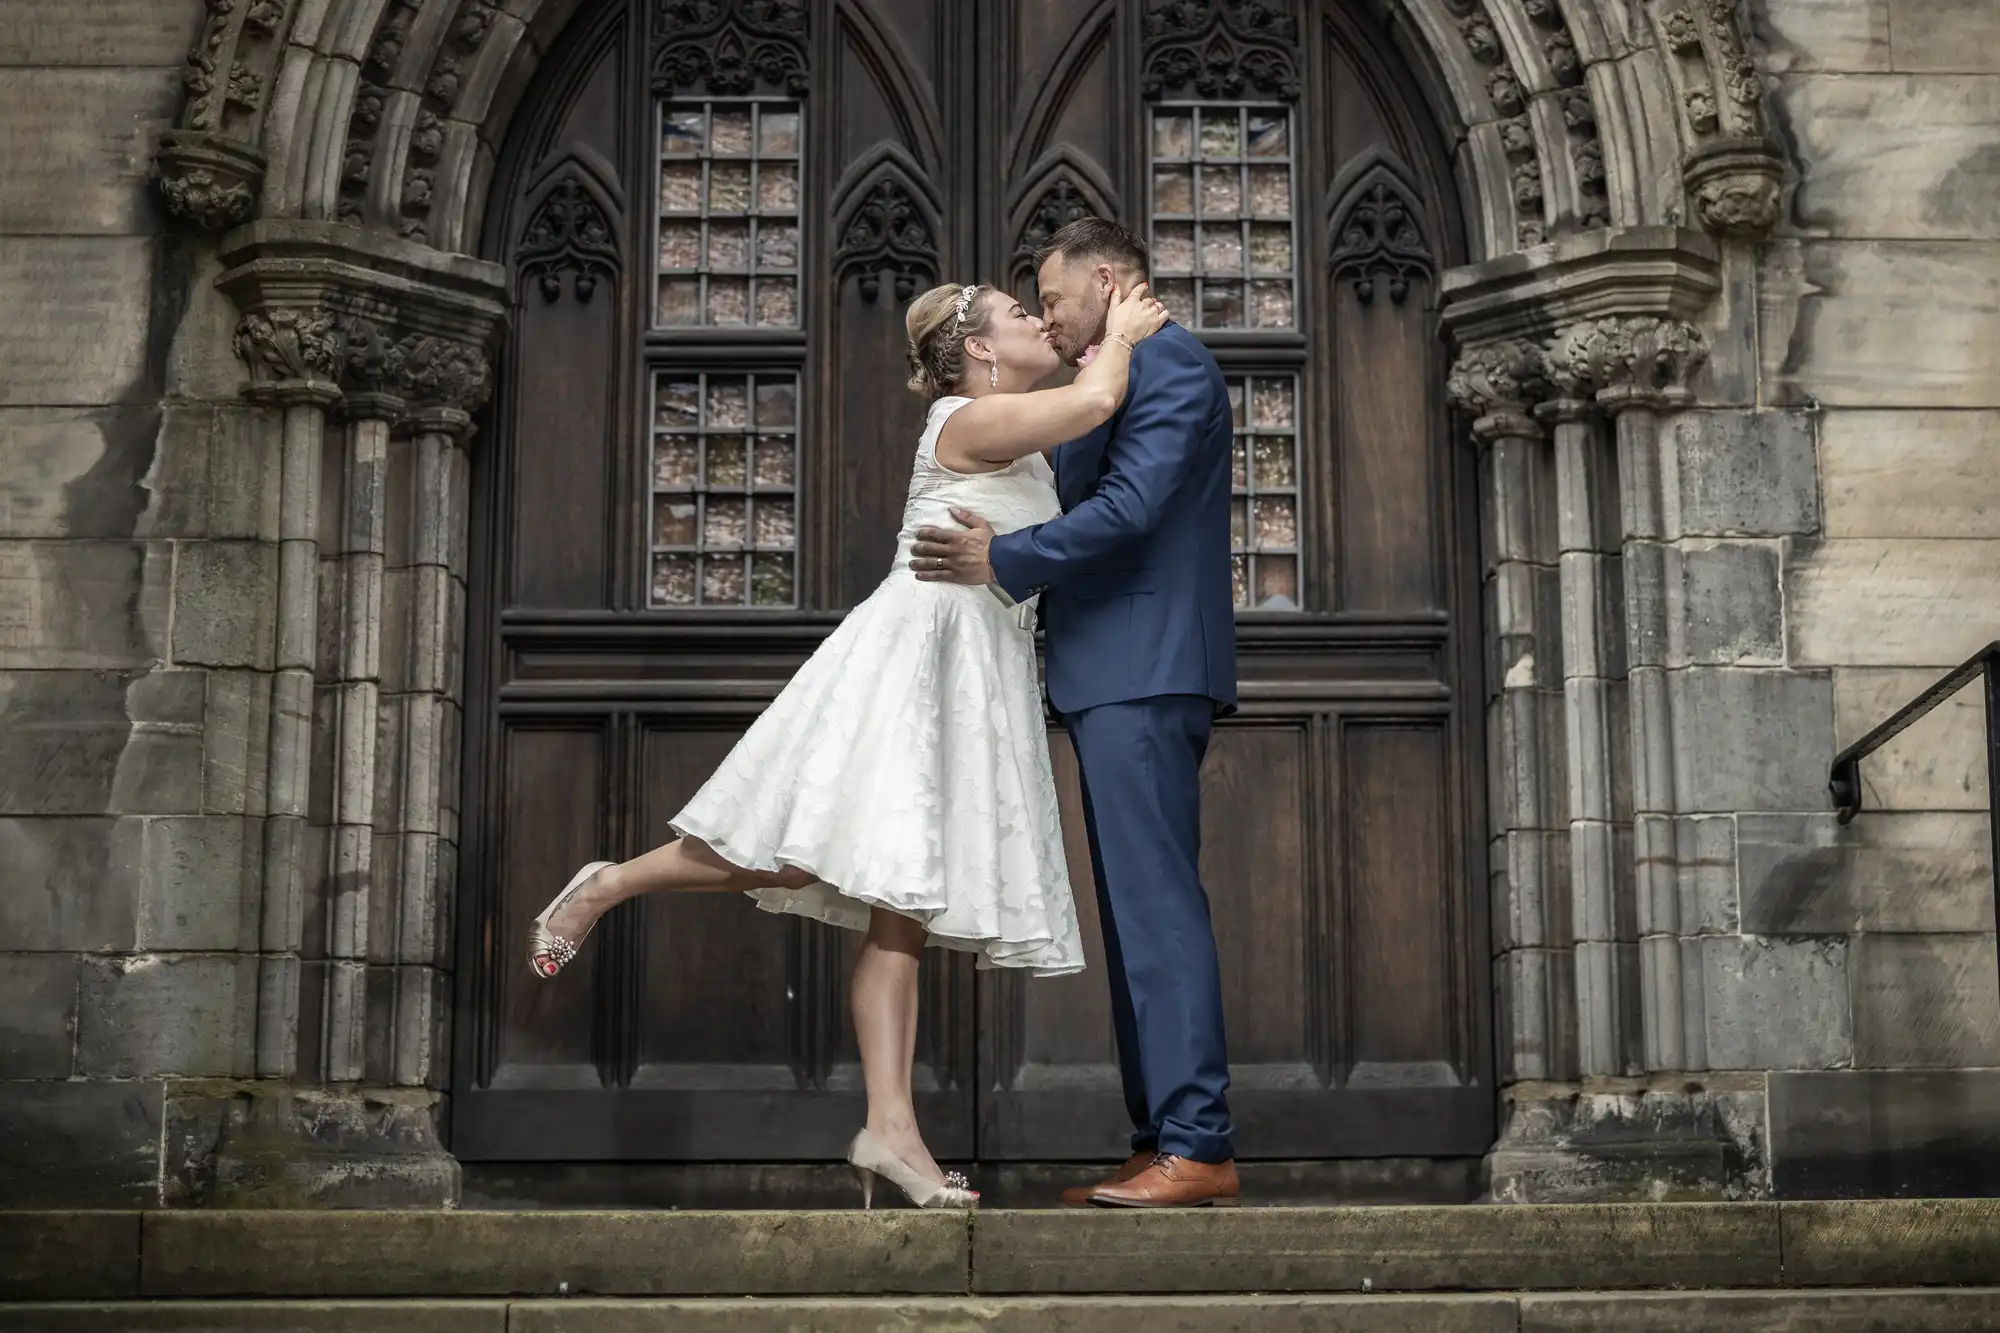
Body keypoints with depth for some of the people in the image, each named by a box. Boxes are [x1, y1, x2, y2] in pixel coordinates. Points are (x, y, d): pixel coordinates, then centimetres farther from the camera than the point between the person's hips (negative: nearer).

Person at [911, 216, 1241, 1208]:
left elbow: (1130, 506, -17)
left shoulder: (1169, 361, -5)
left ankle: (1196, 1145, -15)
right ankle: (1161, 1142, 9)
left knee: (1157, 901, -14)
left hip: (1146, 671, -10)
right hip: (1117, 677, 10)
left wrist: (1006, 560, -11)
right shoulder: (1115, 386, 26)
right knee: (1137, 908, 7)